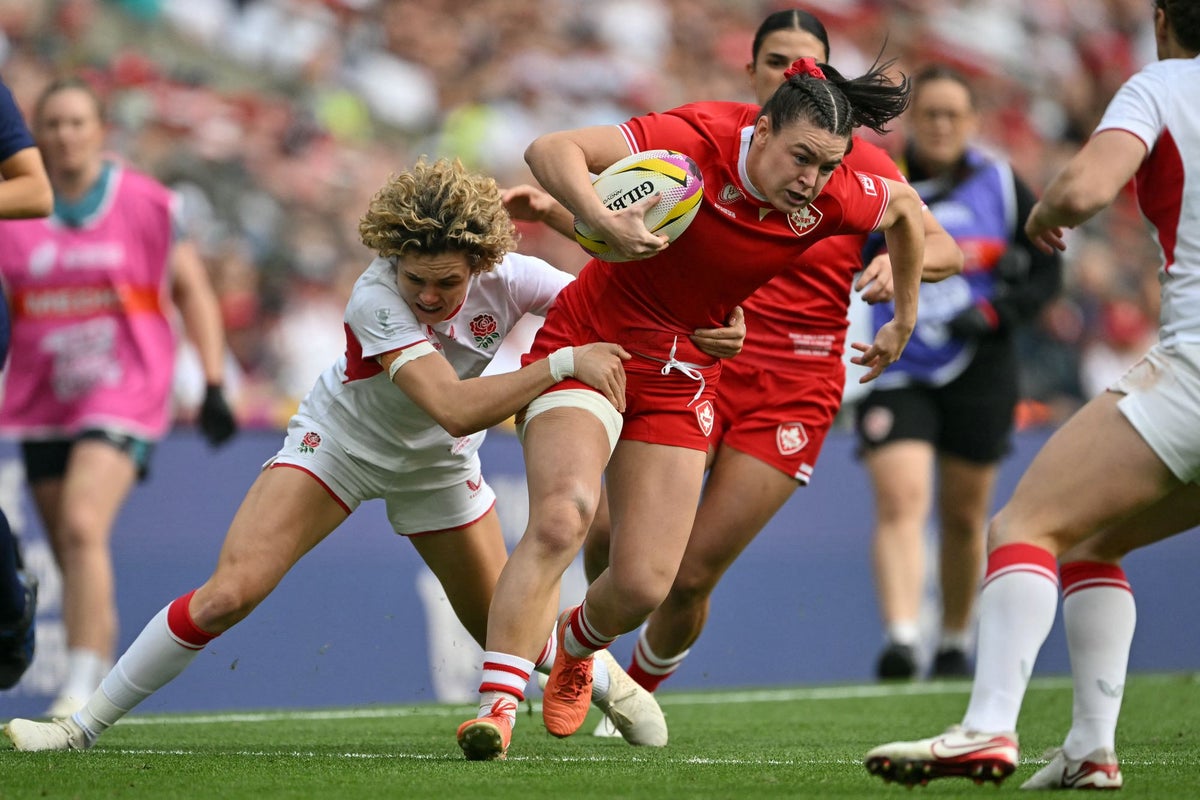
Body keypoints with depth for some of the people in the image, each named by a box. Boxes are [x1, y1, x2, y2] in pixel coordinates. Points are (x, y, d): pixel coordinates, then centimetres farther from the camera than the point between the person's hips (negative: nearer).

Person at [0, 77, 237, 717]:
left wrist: (214, 386, 1)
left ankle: (79, 691, -26)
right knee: (73, 560, 7)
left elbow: (193, 291, 7)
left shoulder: (146, 204, -1)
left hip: (124, 394, -4)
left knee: (83, 526, -23)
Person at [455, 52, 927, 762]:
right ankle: (497, 706, -26)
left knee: (642, 586, -3)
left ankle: (577, 647, 33)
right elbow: (550, 150, -31)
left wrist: (905, 319, 22)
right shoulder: (698, 140, -25)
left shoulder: (833, 198, -12)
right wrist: (603, 223, -49)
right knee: (561, 516, -29)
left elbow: (905, 206, 12)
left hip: (680, 377, 4)